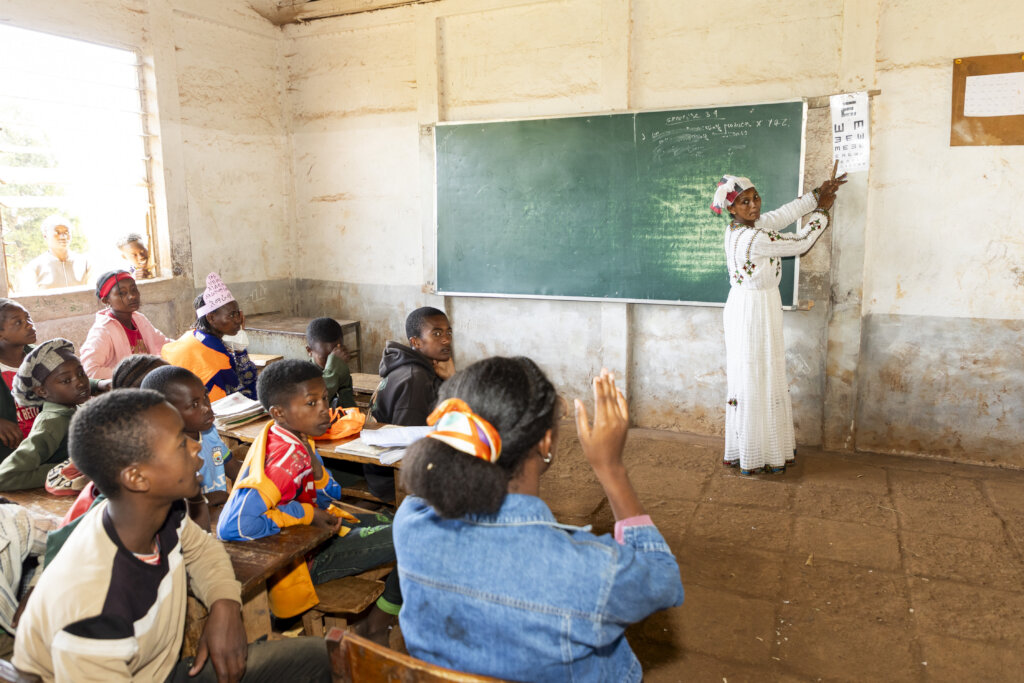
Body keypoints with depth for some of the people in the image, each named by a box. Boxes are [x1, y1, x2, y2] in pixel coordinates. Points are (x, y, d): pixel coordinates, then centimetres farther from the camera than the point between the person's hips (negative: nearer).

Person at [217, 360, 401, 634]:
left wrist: (316, 470, -12)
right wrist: (306, 513, -28)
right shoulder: (287, 458, -30)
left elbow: (330, 498, 10)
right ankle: (379, 621, 12)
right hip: (303, 559, -9)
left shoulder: (297, 439, -3)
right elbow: (231, 527, -39)